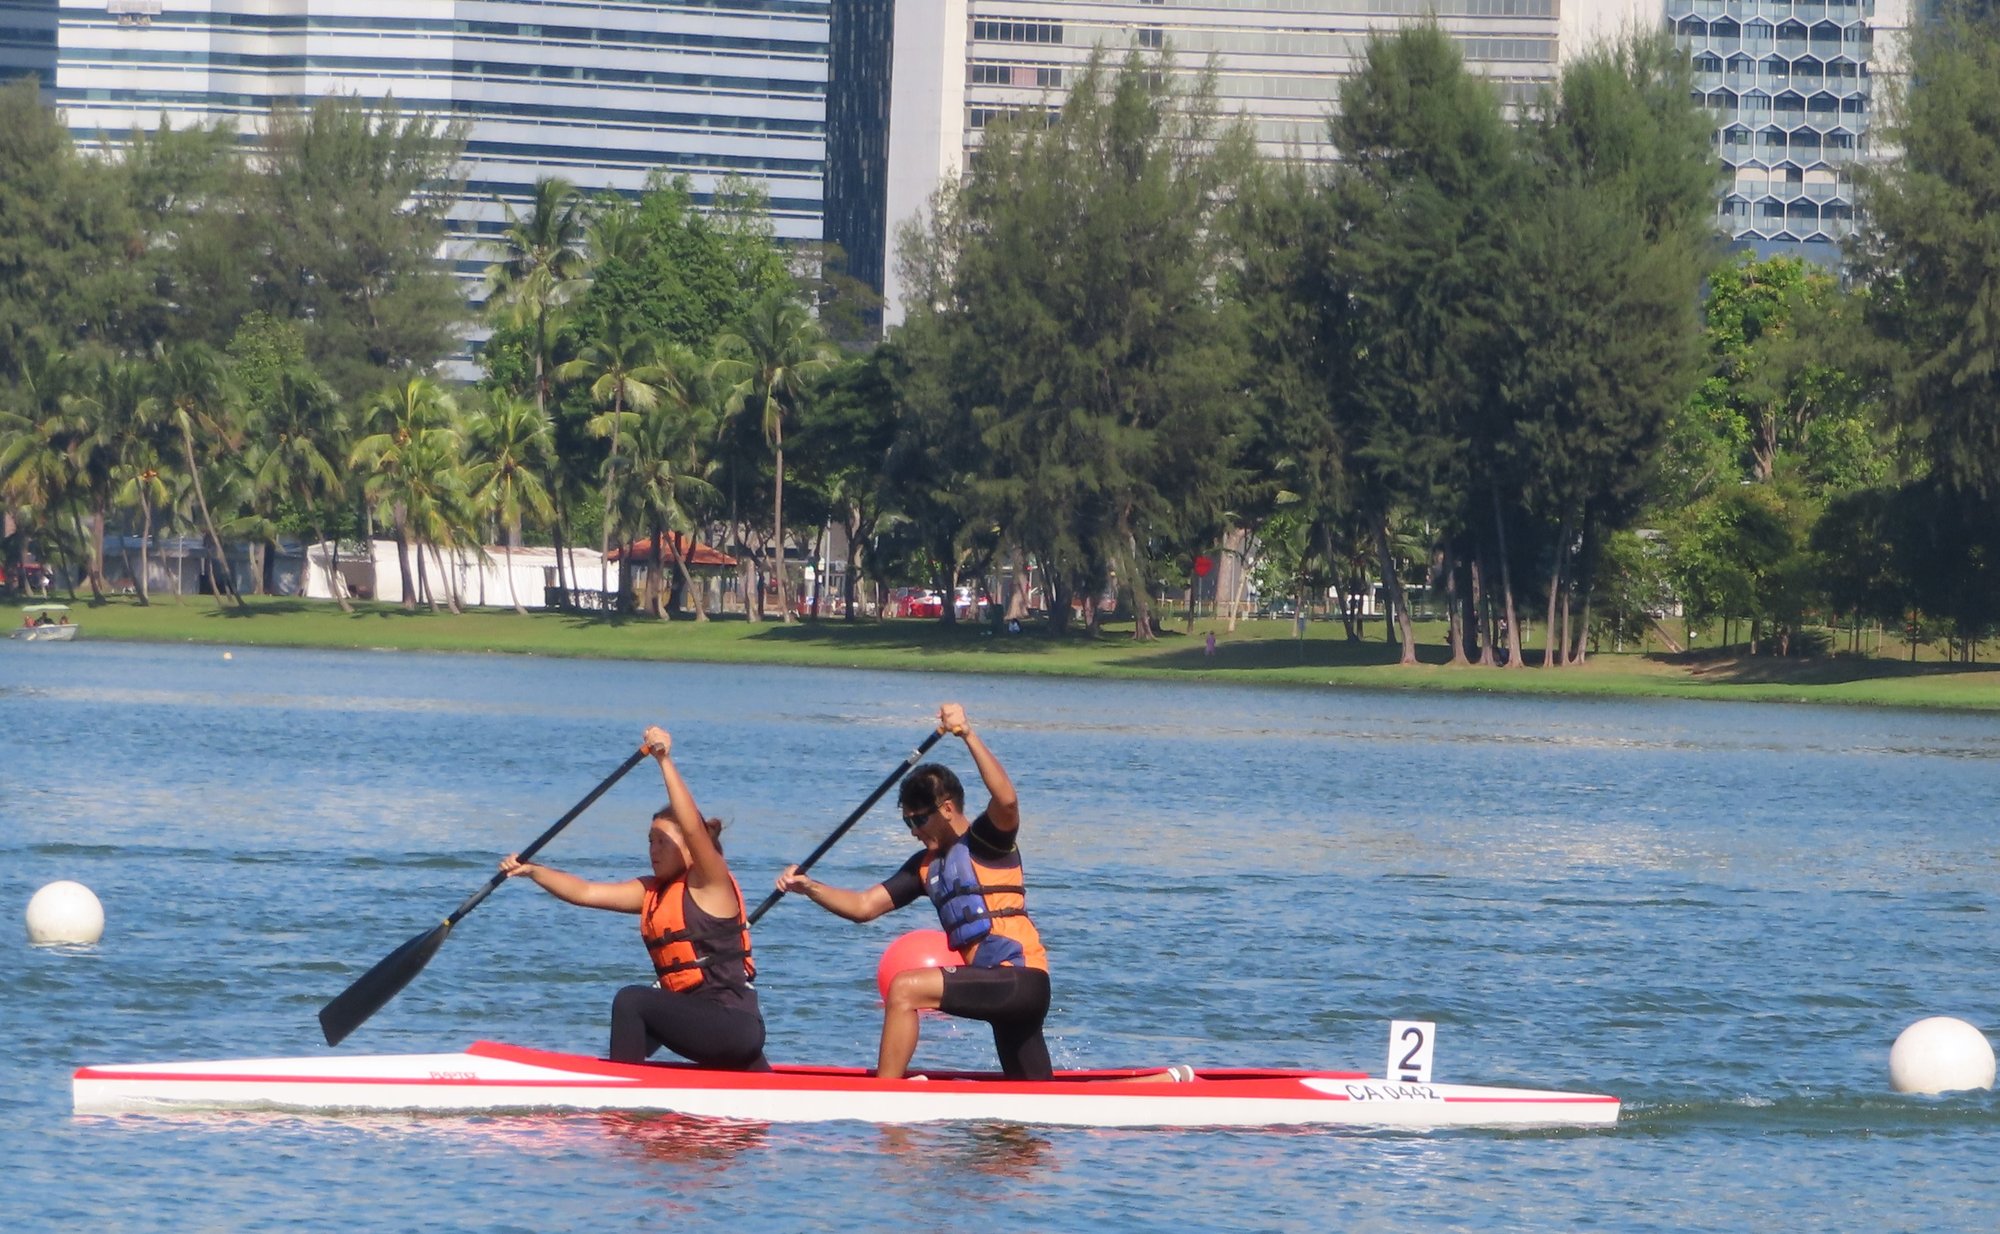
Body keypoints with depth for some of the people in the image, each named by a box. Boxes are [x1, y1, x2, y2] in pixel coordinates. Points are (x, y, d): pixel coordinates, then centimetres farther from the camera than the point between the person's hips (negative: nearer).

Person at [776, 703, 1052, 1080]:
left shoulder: (986, 842, -3)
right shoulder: (927, 865, 19)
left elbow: (1006, 799, -25)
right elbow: (864, 906, 15)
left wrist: (968, 736, -31)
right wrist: (809, 888, 0)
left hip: (1020, 979, -10)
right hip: (1006, 989, 10)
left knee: (905, 989, -20)